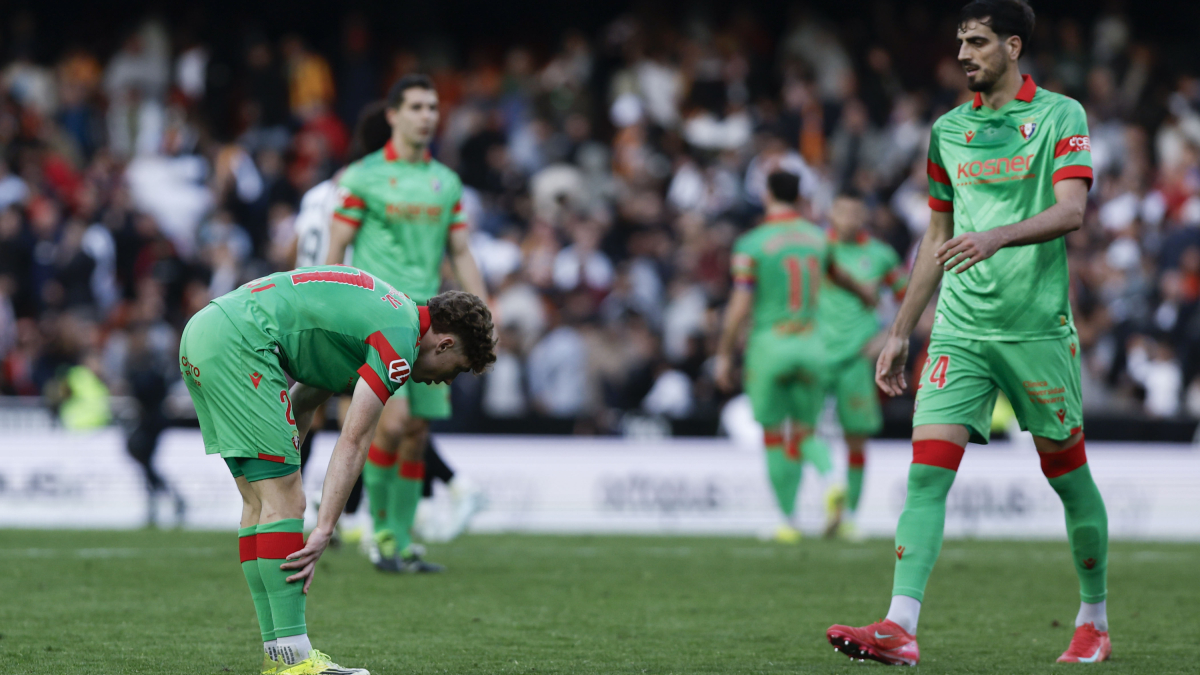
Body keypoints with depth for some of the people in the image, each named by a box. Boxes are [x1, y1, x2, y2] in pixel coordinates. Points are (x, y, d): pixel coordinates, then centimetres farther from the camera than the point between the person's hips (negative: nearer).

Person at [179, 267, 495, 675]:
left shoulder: (381, 314, 23)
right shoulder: (400, 339, -7)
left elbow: (301, 404, 26)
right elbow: (353, 444, -12)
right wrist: (323, 533, -14)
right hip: (239, 339, -11)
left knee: (260, 501, 11)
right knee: (284, 500, -8)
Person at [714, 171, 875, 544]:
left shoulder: (751, 244, -8)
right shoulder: (817, 237, 7)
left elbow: (739, 306, -13)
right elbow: (837, 275, 28)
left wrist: (723, 355, -5)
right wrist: (866, 294, 50)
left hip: (769, 346, -3)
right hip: (810, 345, 3)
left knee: (773, 438, 11)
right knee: (805, 436, 10)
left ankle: (788, 521, 10)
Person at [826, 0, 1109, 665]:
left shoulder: (1060, 115, -1)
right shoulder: (948, 129, 13)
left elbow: (1071, 211, -15)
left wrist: (997, 237, -31)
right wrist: (899, 332, 18)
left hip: (1038, 328, -3)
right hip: (960, 329, 3)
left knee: (1068, 476, 6)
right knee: (926, 472, -11)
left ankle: (1094, 621, 25)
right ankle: (900, 629, -20)